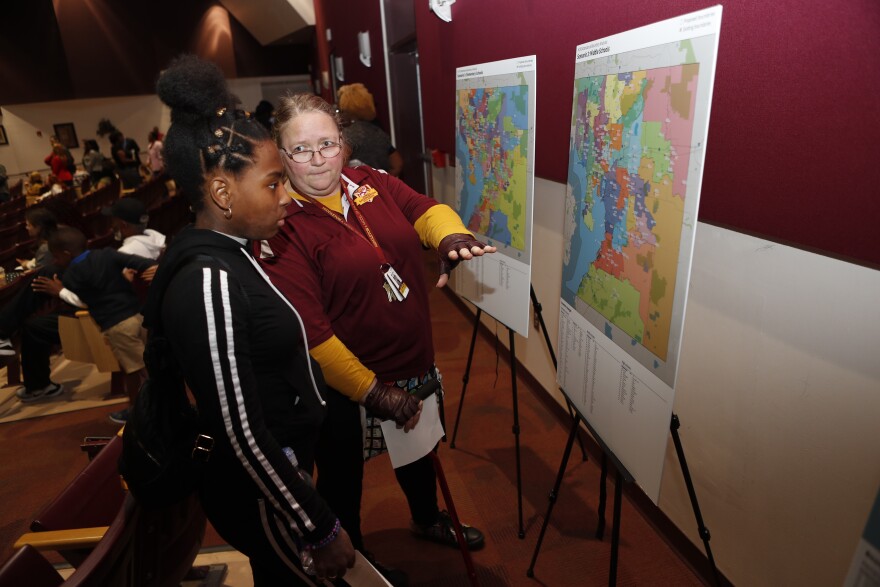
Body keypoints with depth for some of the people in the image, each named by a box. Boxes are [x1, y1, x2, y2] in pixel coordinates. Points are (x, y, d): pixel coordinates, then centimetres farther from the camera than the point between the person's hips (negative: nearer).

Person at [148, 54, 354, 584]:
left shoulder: (227, 253, -2)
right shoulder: (209, 283, -30)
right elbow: (242, 435, -27)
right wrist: (320, 529, -18)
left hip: (281, 465, 8)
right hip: (260, 491, -8)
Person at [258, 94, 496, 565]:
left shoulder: (373, 183, -2)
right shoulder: (280, 227, -20)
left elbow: (424, 211, -5)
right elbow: (306, 331, -24)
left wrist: (451, 236, -29)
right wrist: (371, 390, -22)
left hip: (415, 363, 6)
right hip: (344, 387, -6)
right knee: (343, 477, 19)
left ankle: (427, 520, 60)